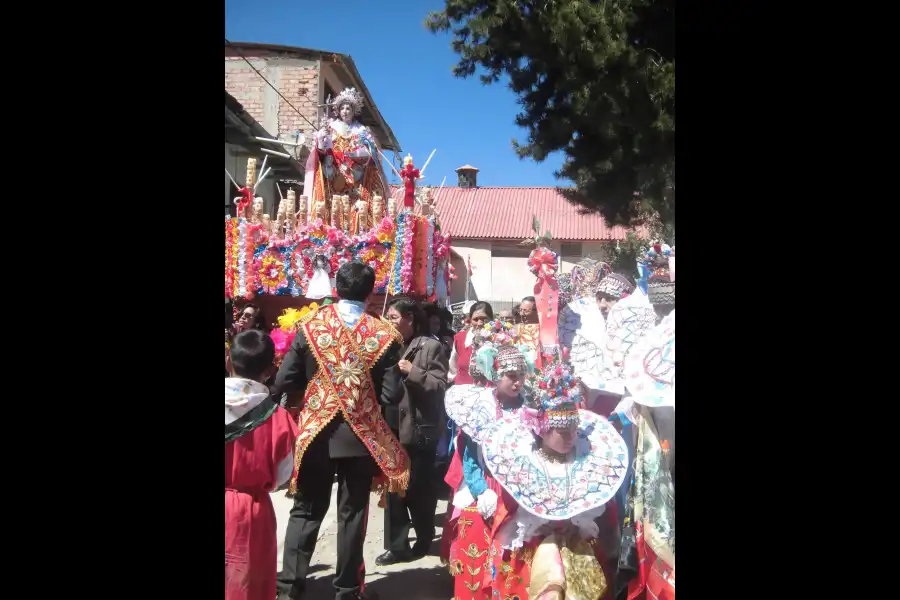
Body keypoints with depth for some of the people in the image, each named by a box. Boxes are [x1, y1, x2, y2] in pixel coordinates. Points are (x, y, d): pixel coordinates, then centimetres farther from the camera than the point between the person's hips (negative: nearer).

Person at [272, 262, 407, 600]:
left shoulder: (310, 325, -7)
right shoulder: (384, 335, -9)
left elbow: (283, 382, -6)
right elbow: (391, 395, -11)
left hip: (316, 431, 1)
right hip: (361, 435, 0)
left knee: (306, 510, 16)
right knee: (352, 514, 12)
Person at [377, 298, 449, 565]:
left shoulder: (430, 346, -6)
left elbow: (440, 386, -13)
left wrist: (413, 372, -22)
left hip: (419, 428, -5)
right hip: (393, 427, 5)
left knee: (418, 487, 6)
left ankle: (424, 539, 26)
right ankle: (397, 545, 15)